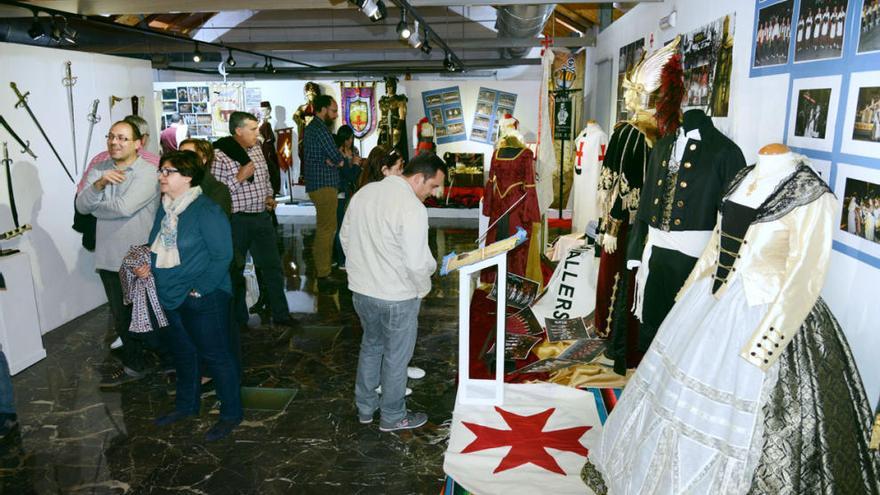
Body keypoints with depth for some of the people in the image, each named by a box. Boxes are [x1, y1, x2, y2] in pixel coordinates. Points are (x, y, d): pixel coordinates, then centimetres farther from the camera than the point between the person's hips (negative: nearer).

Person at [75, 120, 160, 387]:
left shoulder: (148, 172, -14)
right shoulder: (99, 170, 6)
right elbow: (81, 205, -4)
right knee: (122, 316, 17)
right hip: (110, 259, 6)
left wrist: (96, 207, -8)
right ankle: (133, 366, 35)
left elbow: (125, 207, -25)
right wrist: (99, 184, -21)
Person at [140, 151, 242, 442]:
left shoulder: (206, 211, -19)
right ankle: (186, 405, 41)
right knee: (183, 353, 22)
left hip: (203, 299, -8)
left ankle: (231, 413, 18)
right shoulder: (166, 209, 7)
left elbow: (222, 256, -20)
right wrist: (150, 267, 0)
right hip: (172, 297, 9)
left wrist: (200, 289, -21)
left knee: (215, 355, 3)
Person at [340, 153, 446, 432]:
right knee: (396, 357, 12)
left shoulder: (364, 192, 2)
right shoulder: (412, 208, -22)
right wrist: (424, 288, -4)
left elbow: (345, 237, 11)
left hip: (360, 289, 7)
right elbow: (418, 262, -24)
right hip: (397, 296, -7)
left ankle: (365, 408, 38)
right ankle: (392, 417, 29)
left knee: (371, 346, 25)